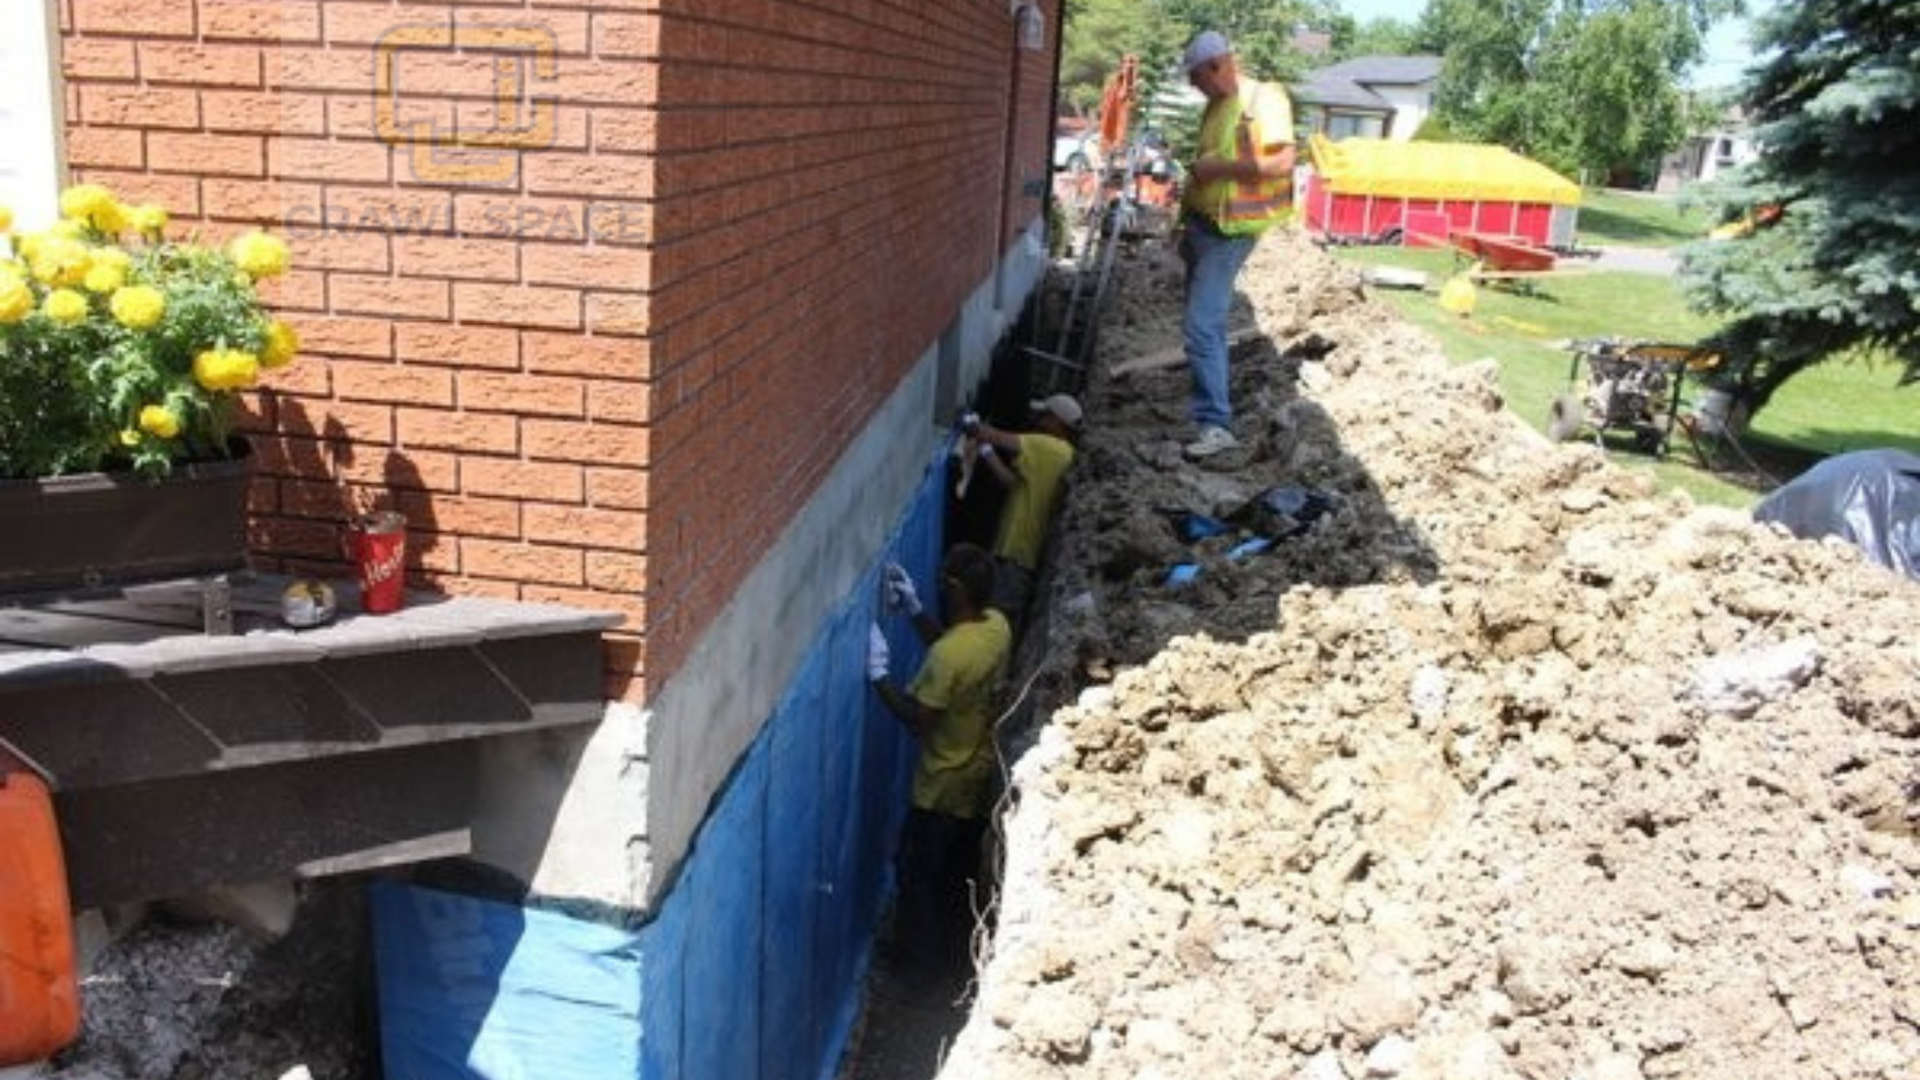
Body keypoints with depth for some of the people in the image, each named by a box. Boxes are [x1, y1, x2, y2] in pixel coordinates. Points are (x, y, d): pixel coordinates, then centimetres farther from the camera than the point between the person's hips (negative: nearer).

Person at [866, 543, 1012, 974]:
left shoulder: (948, 655, -36)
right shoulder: (997, 625, -10)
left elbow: (917, 719, -27)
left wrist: (877, 672, -22)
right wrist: (913, 608, 0)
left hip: (946, 782, -8)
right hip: (981, 769, 8)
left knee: (919, 867, 16)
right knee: (961, 859, 28)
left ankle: (924, 950, 32)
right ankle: (955, 933, 47)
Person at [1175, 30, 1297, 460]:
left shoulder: (1264, 100, -14)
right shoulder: (1216, 106, 13)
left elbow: (1282, 163, -24)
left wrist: (1219, 167, -21)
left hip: (1229, 232, -9)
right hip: (1201, 225, 9)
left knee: (1202, 326, -16)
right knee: (1206, 321, 17)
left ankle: (1216, 424, -16)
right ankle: (1204, 403, 30)